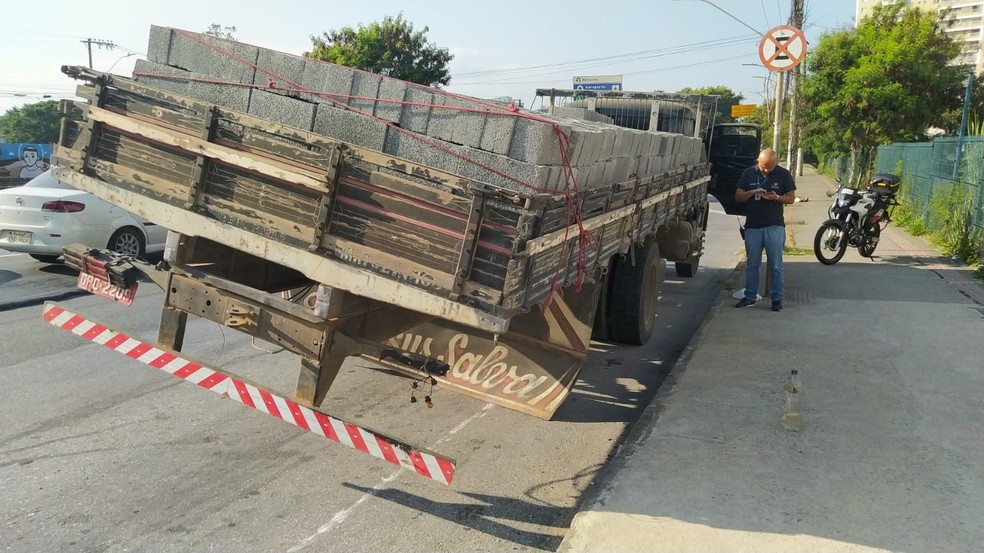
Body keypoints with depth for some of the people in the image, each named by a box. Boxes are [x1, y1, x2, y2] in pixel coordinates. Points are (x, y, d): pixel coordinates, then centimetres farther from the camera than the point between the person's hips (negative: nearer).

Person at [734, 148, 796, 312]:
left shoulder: (783, 174, 0)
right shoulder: (749, 173, 4)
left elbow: (791, 198, 4)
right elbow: (738, 196, 5)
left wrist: (777, 197, -16)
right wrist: (752, 192, -14)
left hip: (775, 226, -2)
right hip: (752, 226, 2)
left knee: (776, 265, 0)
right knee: (752, 264, 9)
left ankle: (777, 299, 7)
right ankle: (750, 297, 17)